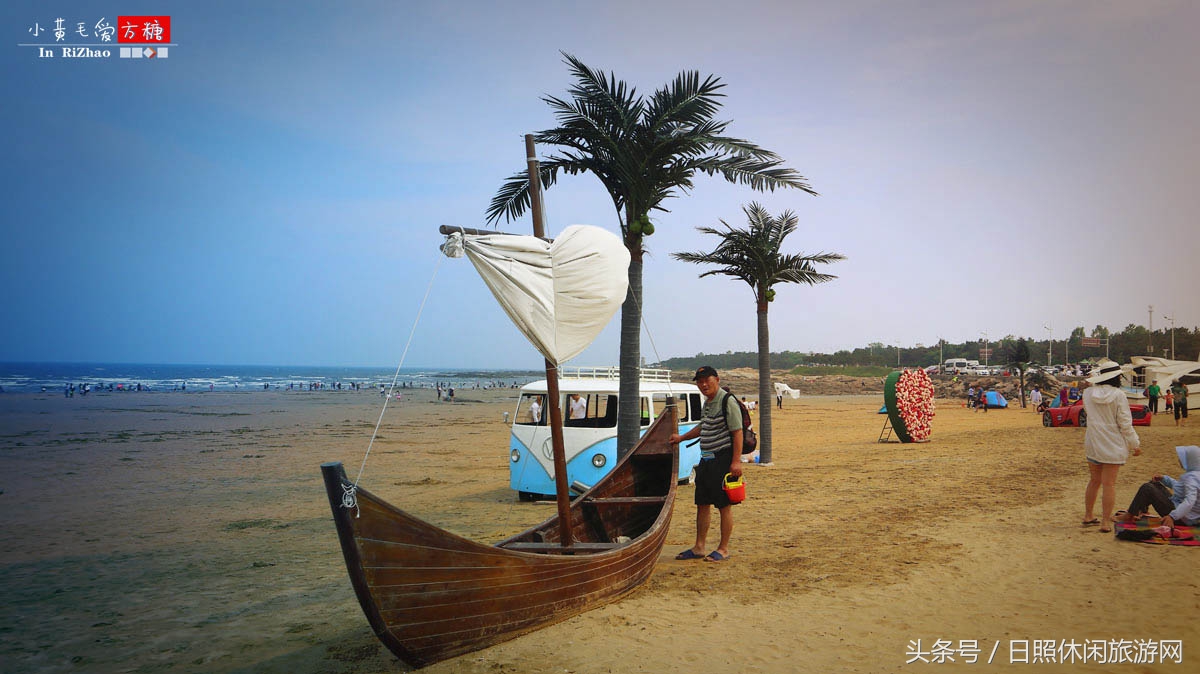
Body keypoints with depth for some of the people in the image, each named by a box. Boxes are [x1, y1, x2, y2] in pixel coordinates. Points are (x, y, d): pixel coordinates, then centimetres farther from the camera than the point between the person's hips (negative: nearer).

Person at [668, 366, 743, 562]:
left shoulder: (727, 401, -13)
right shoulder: (707, 403, 14)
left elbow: (737, 432, -17)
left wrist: (736, 461, -22)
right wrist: (681, 437, 34)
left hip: (723, 459, -9)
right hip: (706, 459, 9)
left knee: (724, 506, 0)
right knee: (702, 504, 12)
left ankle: (723, 549, 10)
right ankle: (699, 547, 20)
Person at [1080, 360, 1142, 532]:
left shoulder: (1088, 393, 0)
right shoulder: (1118, 395, -13)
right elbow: (1125, 423, -10)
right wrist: (1135, 444, 1)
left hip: (1092, 444, 5)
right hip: (1113, 446, -5)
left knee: (1094, 481, 17)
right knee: (1109, 484, 0)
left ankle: (1088, 516, 26)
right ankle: (1106, 522, 4)